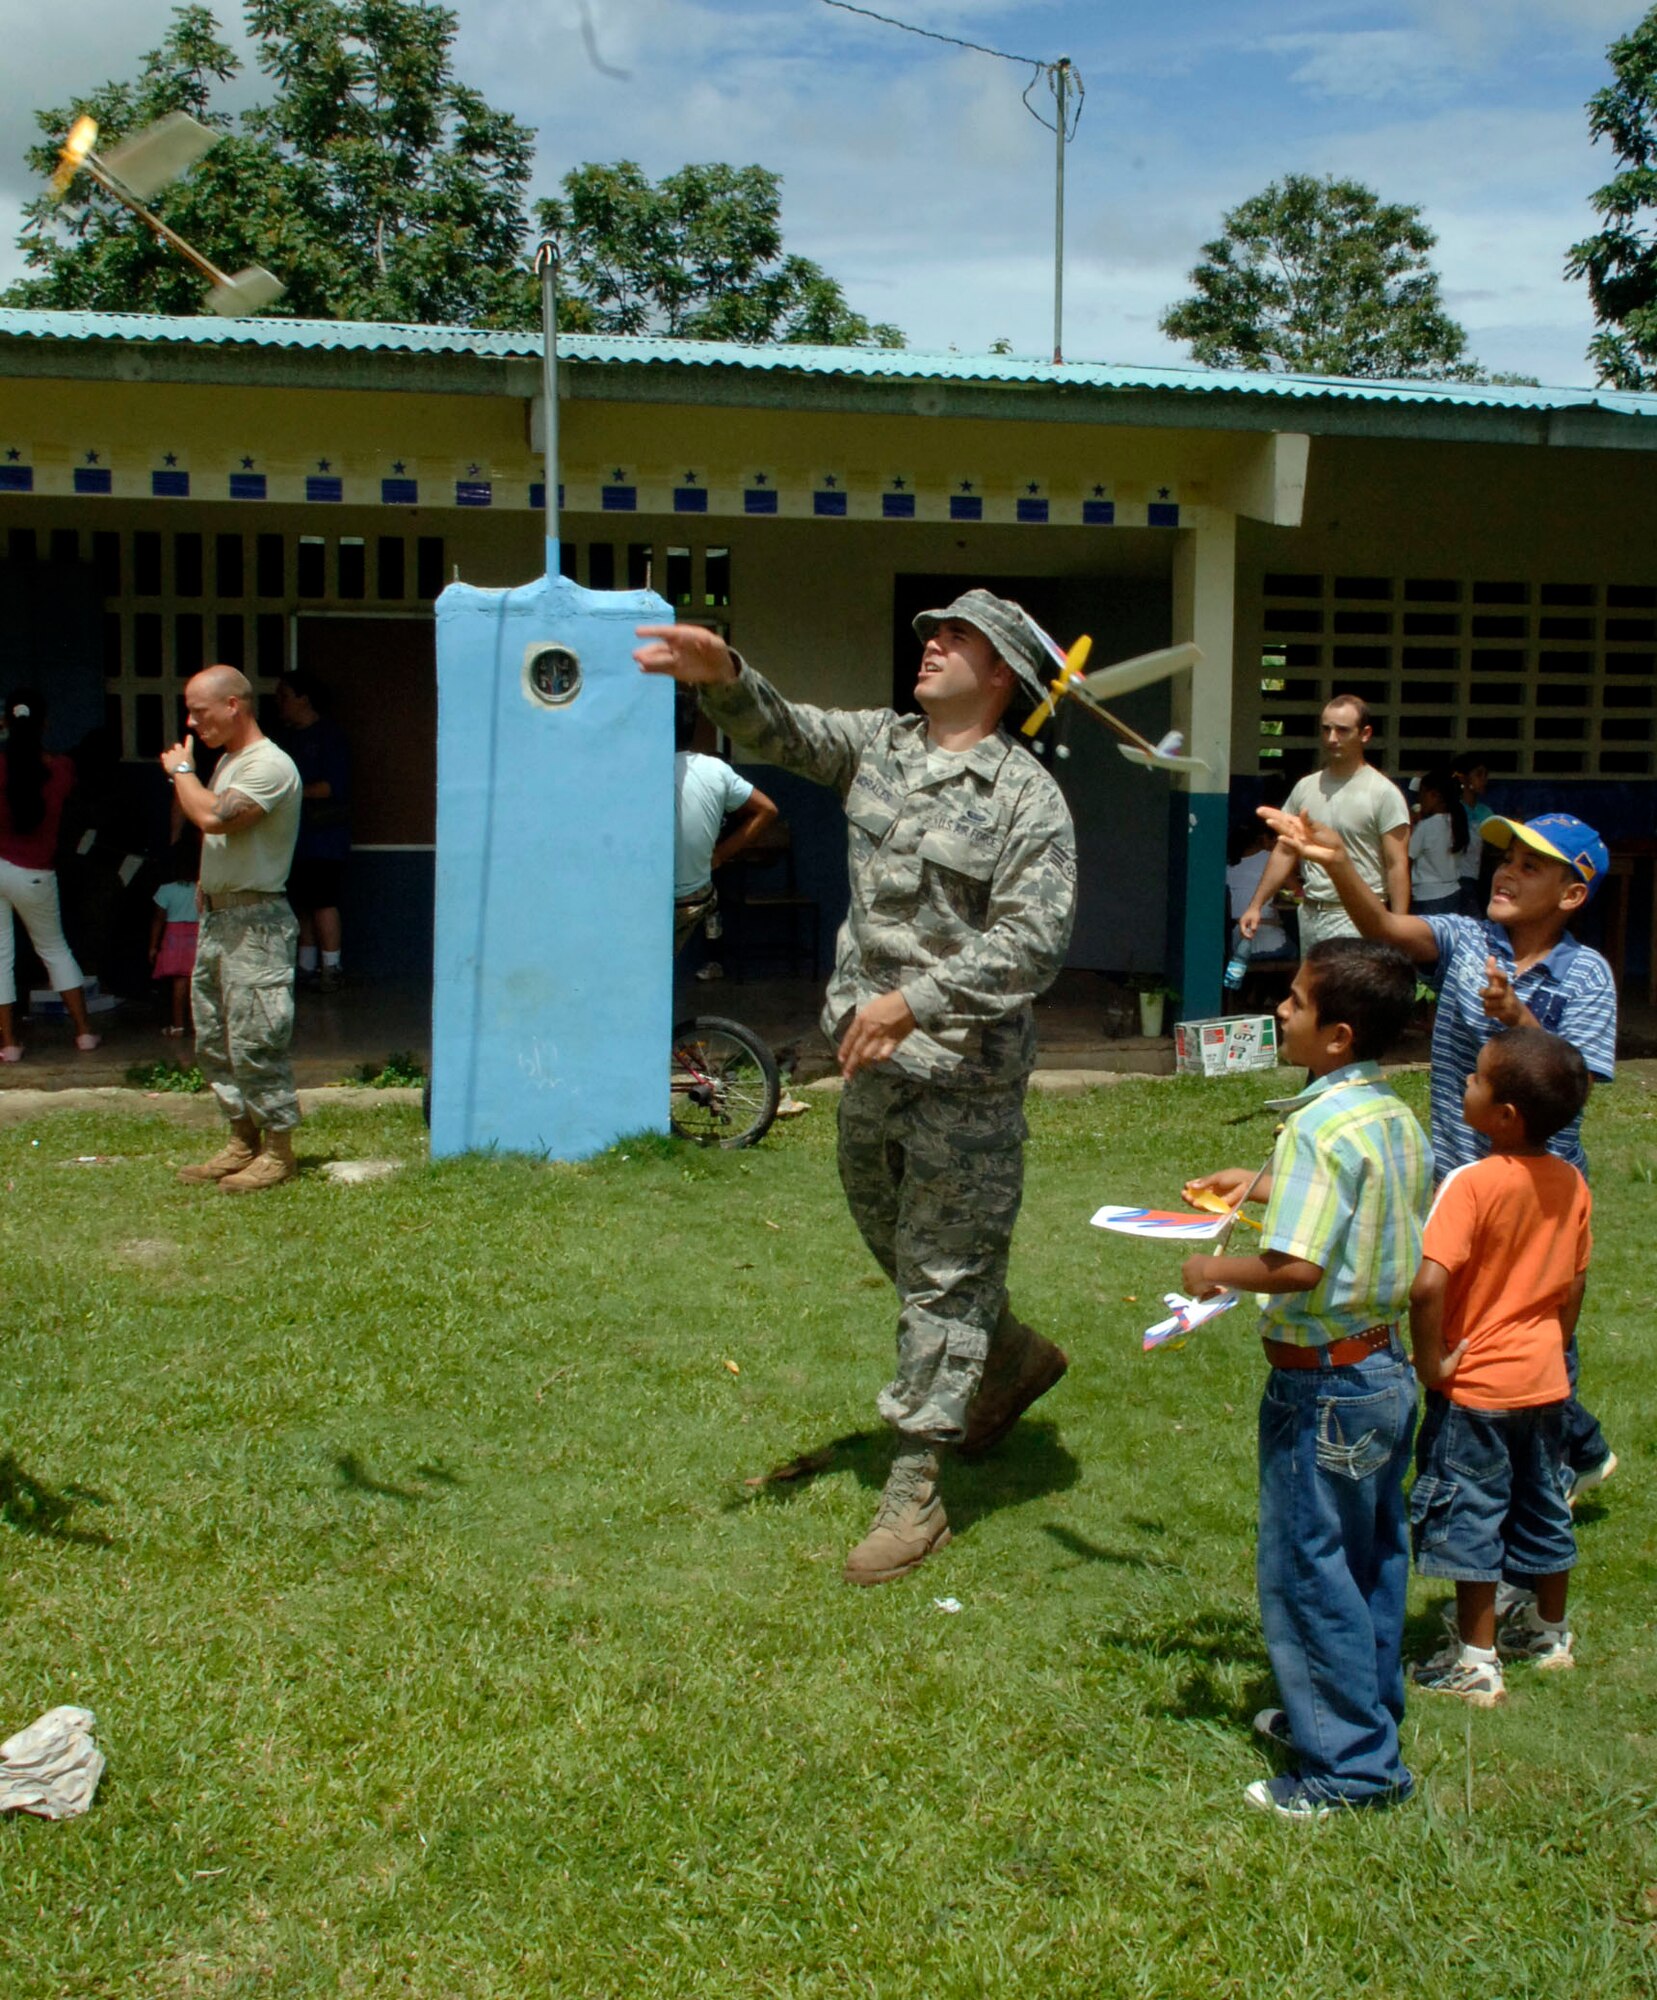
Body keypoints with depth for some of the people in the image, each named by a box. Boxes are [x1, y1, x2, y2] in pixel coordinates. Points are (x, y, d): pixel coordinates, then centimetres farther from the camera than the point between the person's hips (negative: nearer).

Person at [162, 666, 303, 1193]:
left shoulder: (270, 765, -15)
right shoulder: (226, 762, 17)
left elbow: (213, 818, -27)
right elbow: (197, 822, 25)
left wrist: (181, 769, -13)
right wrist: (181, 776, 11)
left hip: (254, 922, -10)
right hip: (217, 916, 10)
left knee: (253, 1042, -7)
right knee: (213, 1042, 13)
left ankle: (278, 1152, 2)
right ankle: (243, 1142, 23)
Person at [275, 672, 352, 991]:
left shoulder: (329, 735, -6)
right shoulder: (288, 736, 17)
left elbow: (335, 786, -14)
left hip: (323, 836, -8)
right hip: (295, 836, 8)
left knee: (322, 901, -9)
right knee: (300, 903, 9)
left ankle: (332, 967, -4)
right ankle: (306, 965, 15)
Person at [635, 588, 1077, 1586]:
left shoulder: (1028, 796, -12)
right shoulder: (879, 743, 9)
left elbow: (1034, 941, -20)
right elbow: (784, 731, -4)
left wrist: (914, 1002, -26)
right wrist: (724, 674, -24)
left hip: (966, 1076, -7)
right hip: (872, 1063, 7)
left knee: (944, 1276, 0)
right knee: (894, 1240, 22)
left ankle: (916, 1491, 8)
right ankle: (1012, 1358, 46)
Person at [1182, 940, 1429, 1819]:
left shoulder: (1320, 1127, -24)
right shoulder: (1398, 1119, 4)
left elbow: (1297, 1267, -31)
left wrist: (1216, 1269, -14)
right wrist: (1265, 1187, 19)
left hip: (1324, 1385, -9)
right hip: (1387, 1367, 9)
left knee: (1306, 1570, 3)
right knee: (1372, 1557, 21)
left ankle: (1351, 1763, 12)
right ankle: (1365, 1709, 36)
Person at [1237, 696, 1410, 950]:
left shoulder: (1383, 793, -6)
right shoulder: (1305, 788, 12)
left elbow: (1397, 865, -9)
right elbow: (1284, 852, 17)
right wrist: (1255, 905, 11)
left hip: (1356, 920, -6)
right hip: (1310, 916, 6)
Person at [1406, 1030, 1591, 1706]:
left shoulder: (1472, 1183, -23)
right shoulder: (1571, 1185, -2)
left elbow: (1427, 1286, -31)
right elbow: (1573, 1287, 8)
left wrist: (1430, 1362, -18)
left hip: (1475, 1387, -7)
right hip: (1544, 1380, 7)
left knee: (1470, 1518, 5)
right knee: (1541, 1506, 21)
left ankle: (1476, 1663, 13)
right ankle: (1549, 1631, 38)